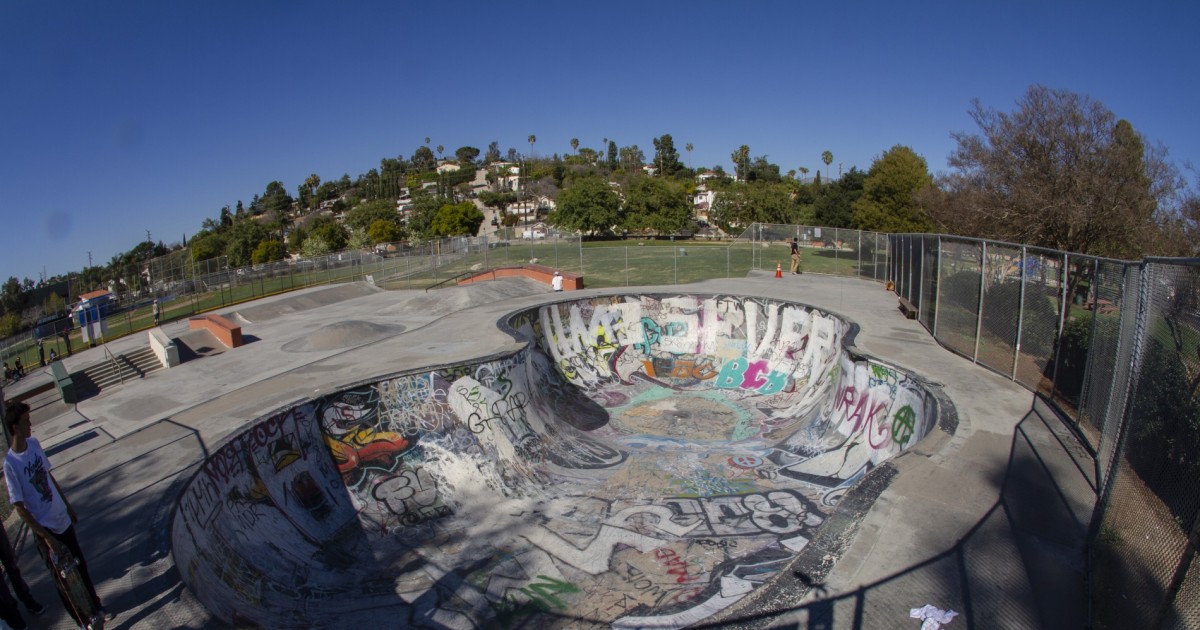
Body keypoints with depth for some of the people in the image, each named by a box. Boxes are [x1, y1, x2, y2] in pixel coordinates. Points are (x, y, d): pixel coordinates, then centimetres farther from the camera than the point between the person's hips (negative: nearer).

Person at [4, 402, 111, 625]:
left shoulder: (34, 444, -4)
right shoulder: (10, 463, -23)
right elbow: (19, 508, -20)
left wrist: (68, 506, 17)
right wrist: (47, 537, -19)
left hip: (62, 519, 6)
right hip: (45, 528, -6)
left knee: (81, 565, 20)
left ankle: (96, 606, 38)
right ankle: (83, 620, 30)